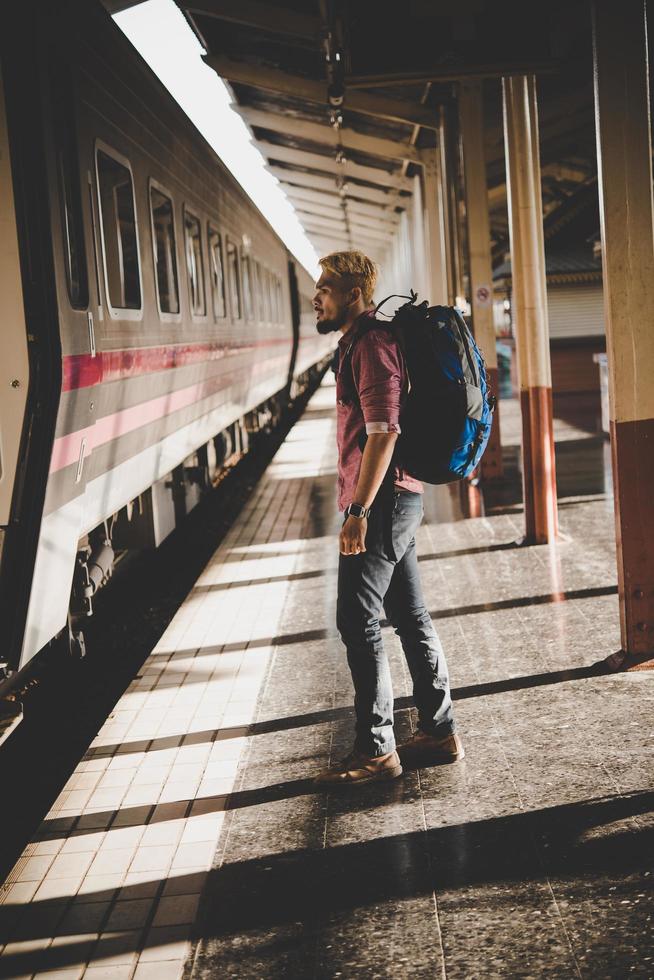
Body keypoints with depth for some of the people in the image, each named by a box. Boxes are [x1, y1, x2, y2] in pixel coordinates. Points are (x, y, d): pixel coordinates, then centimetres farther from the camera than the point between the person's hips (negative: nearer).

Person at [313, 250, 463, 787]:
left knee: (358, 620, -6)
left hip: (383, 500, -11)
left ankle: (376, 750, 1)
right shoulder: (361, 341, 18)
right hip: (398, 498, 11)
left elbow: (383, 431, -22)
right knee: (410, 616, 13)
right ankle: (440, 732, 20)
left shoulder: (371, 344, -14)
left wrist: (359, 510, -24)